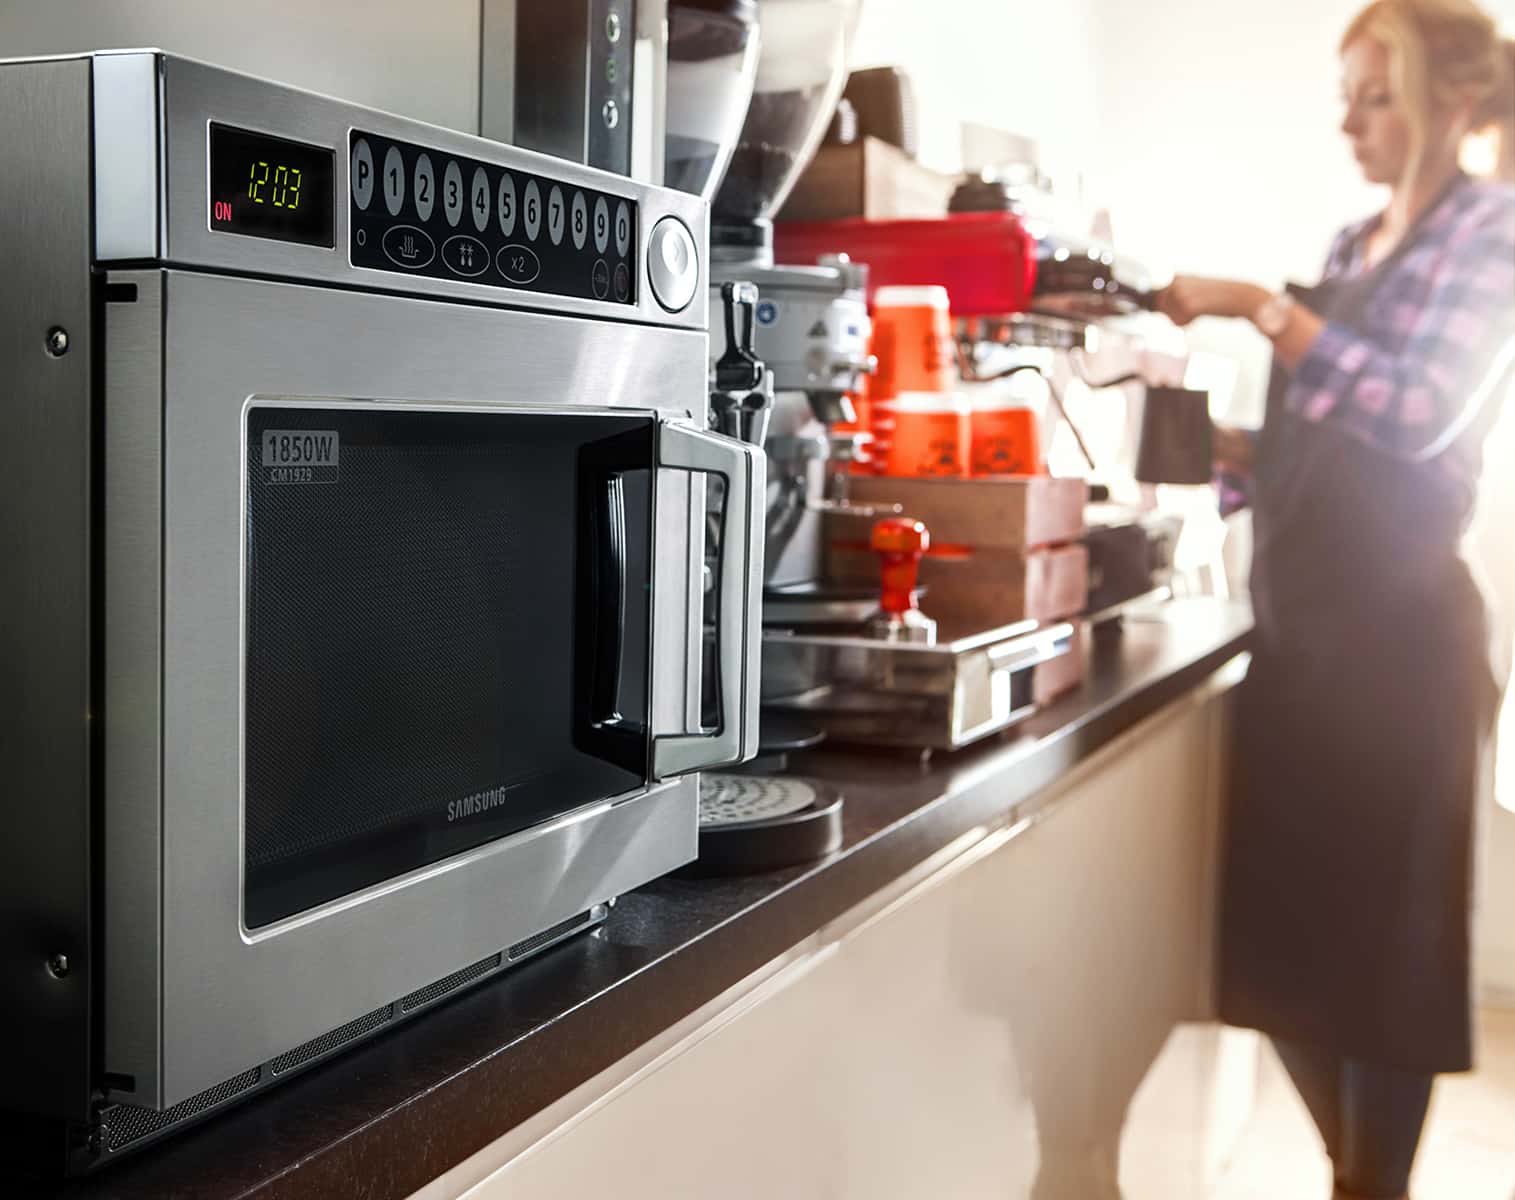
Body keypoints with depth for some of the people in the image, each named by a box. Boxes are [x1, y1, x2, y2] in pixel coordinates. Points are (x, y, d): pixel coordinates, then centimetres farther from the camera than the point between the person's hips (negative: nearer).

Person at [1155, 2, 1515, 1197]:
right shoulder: (1355, 245, 17)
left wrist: (1265, 309, -16)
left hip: (1396, 631, -7)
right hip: (1301, 622, 7)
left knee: (1381, 937, 1)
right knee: (1285, 936, 10)